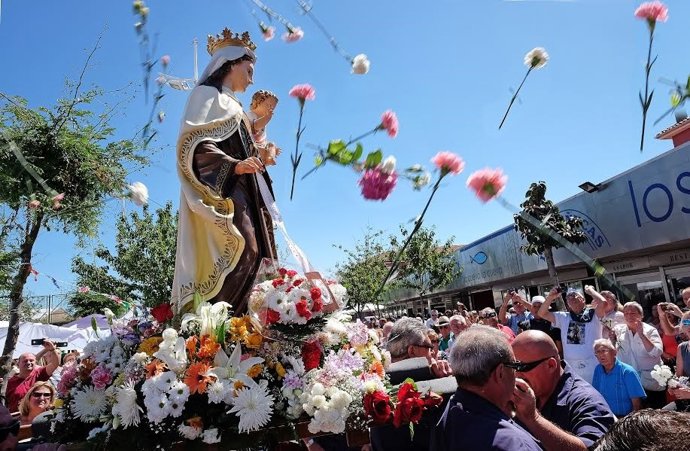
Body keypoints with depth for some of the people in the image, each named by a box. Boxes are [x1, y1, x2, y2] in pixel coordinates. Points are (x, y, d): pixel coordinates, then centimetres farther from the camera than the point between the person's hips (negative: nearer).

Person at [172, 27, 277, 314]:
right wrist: (234, 165, -23)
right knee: (242, 250, -23)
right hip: (222, 190, -9)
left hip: (241, 191, 9)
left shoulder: (231, 104, 29)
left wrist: (258, 160, 20)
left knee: (253, 253, -3)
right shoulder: (207, 94, 3)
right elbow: (195, 143, -12)